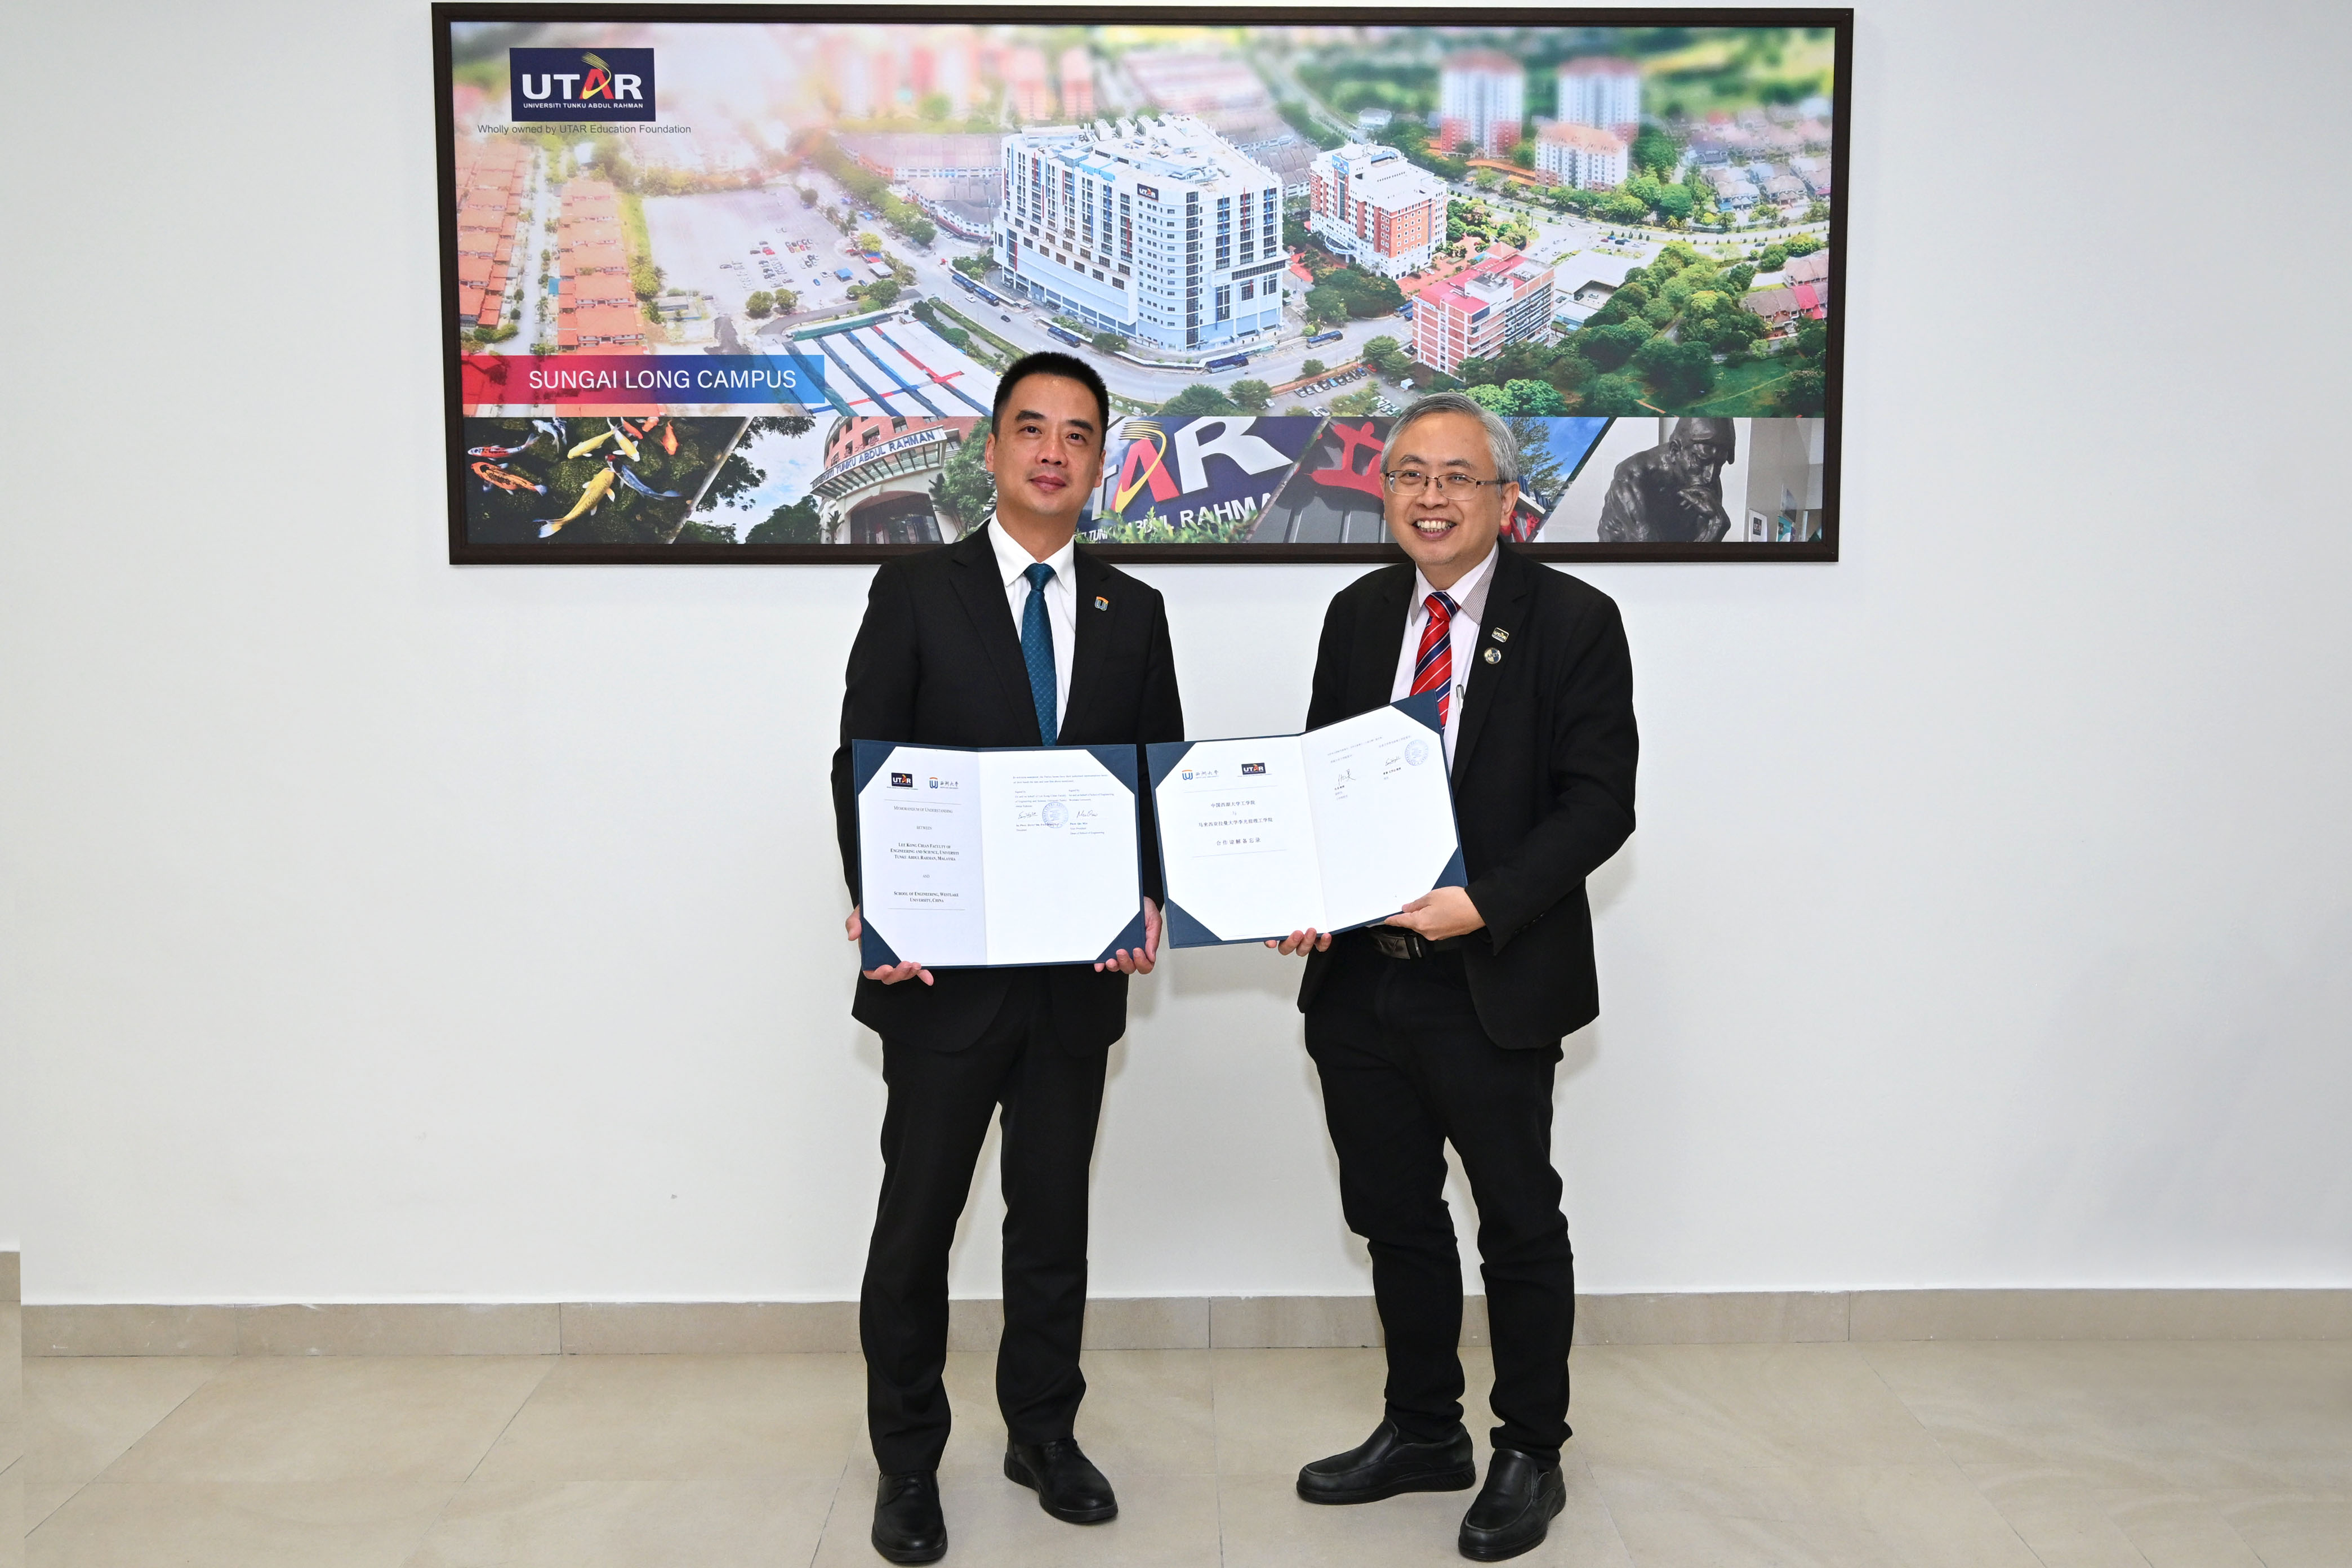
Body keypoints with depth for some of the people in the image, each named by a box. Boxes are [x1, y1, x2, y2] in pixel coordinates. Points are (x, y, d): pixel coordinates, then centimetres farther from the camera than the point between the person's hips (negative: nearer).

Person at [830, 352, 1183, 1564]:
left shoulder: (1133, 613, 9)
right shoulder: (915, 591, -1)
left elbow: (1162, 775, 7)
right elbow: (860, 767, -5)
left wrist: (1149, 900, -9)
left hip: (1081, 969, 3)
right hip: (945, 967, -3)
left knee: (1055, 1215, 15)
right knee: (917, 1219, 8)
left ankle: (1043, 1432, 32)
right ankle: (907, 1461, 25)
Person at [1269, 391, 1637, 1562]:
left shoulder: (1572, 622, -7)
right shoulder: (1357, 614, 8)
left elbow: (1599, 803, -12)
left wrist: (1482, 904, -23)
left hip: (1494, 985, -5)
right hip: (1359, 980, 5)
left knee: (1519, 1225, 11)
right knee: (1393, 1217, 17)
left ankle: (1530, 1454, 30)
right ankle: (1423, 1431, 37)